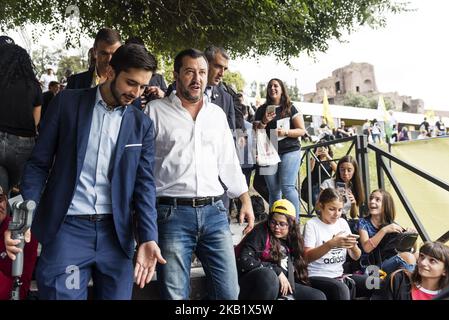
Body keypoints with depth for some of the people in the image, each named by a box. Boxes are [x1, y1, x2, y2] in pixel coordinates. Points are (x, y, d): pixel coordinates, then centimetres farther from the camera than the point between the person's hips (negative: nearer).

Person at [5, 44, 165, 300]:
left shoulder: (142, 124, 6)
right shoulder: (67, 103, 2)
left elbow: (144, 182, 2)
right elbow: (39, 163, 3)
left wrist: (148, 238, -10)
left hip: (116, 233, 2)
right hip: (67, 229, -2)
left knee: (116, 294, 9)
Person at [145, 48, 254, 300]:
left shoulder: (217, 114, 15)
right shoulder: (155, 111, 2)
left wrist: (246, 200, 14)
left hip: (214, 212, 4)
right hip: (172, 213, -3)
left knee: (229, 292, 6)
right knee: (175, 294, 1)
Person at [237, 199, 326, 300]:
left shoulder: (292, 240, 12)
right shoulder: (261, 233, -6)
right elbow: (243, 261, -18)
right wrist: (277, 271, -18)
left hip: (282, 289, 6)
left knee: (319, 297, -8)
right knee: (268, 276, -37)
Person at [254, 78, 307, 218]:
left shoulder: (290, 108, 7)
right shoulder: (262, 110, 12)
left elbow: (302, 130, 3)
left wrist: (286, 132, -14)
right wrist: (264, 122, -8)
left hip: (290, 151, -2)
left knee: (287, 187, -14)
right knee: (273, 190, 4)